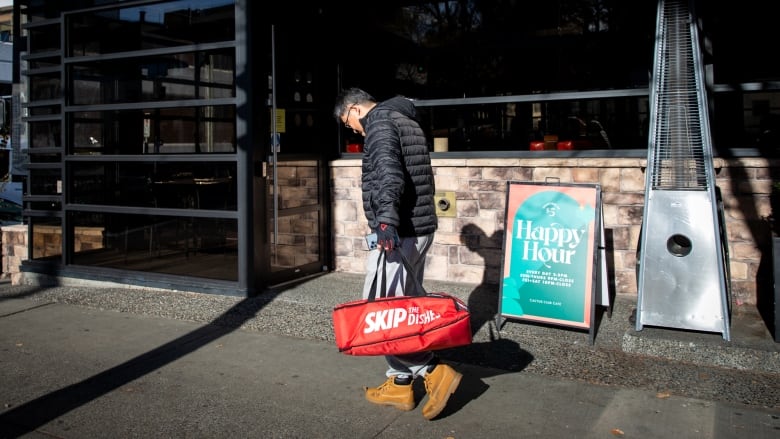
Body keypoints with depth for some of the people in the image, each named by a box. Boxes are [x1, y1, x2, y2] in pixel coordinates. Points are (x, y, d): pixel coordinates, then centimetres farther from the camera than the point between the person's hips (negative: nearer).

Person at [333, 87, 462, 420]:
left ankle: (433, 370, -5)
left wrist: (386, 221, -37)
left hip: (398, 232, -10)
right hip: (420, 228, 10)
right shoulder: (405, 121, 21)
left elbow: (389, 174, -26)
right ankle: (400, 383, 21)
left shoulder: (380, 123, -9)